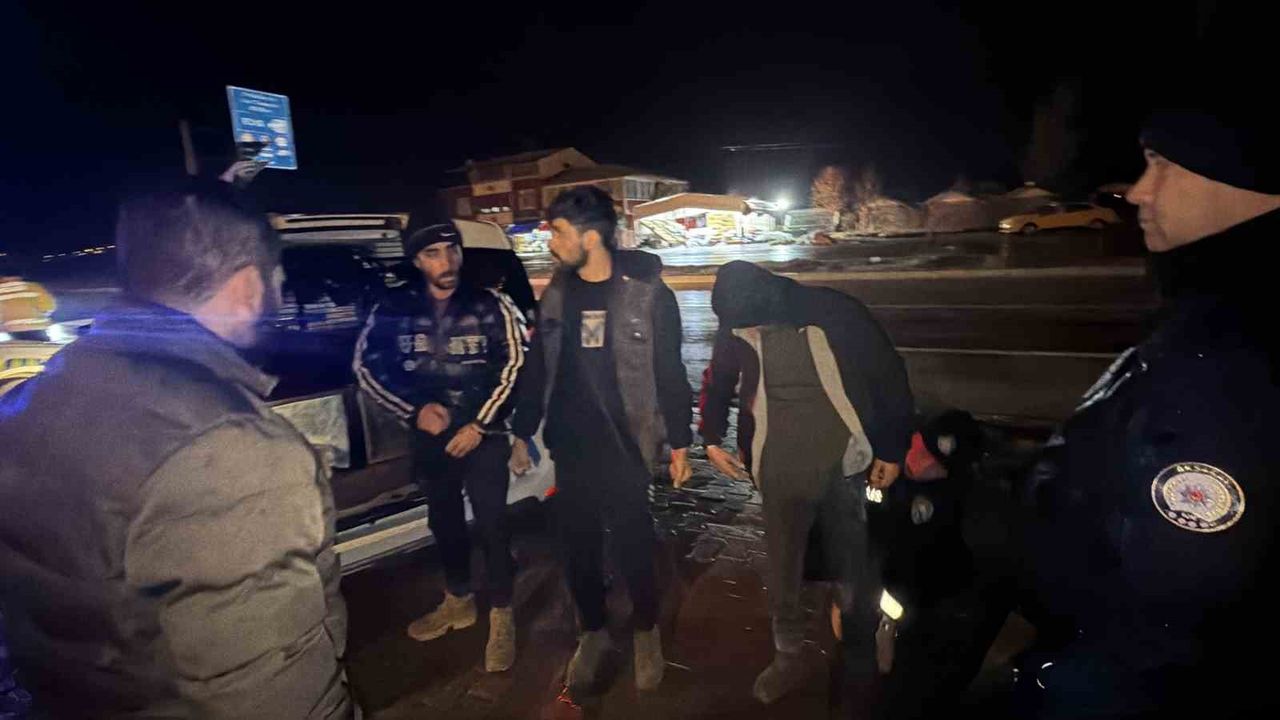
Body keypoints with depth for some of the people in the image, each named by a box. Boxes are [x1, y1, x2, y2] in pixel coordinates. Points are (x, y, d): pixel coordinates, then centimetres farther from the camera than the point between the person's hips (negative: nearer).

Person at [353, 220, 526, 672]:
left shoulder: (491, 305, -5)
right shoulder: (393, 309, -1)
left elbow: (515, 365, -7)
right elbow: (365, 366, 3)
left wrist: (480, 424, -11)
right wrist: (414, 410, -7)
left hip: (483, 434, -3)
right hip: (429, 436, 3)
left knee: (491, 524, -2)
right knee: (444, 521, 18)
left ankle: (501, 616, 17)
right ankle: (458, 601, 39)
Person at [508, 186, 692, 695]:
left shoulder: (647, 292, -8)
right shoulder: (556, 293, 4)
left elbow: (670, 373, -4)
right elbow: (537, 368, 10)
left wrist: (679, 443, -4)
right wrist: (522, 433, 12)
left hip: (623, 446, -3)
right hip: (569, 446, 4)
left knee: (633, 548, 8)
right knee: (578, 549, 12)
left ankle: (646, 631, 34)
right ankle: (593, 633, 35)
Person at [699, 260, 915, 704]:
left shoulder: (834, 314, -15)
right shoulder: (736, 327, -7)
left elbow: (889, 374, -4)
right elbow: (717, 383, 13)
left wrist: (892, 449, -1)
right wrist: (712, 439, 7)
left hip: (841, 464, -1)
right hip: (780, 469, 2)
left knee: (852, 568, 11)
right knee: (783, 570, 11)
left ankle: (863, 657, 36)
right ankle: (787, 658, 33)